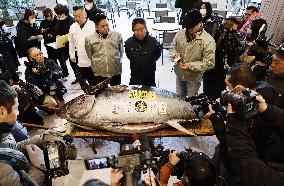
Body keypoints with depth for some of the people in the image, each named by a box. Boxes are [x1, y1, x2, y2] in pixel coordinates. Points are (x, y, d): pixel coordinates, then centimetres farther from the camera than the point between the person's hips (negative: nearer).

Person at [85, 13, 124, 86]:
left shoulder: (117, 35, -2)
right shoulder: (89, 39, -3)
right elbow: (89, 55, 11)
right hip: (99, 73, 0)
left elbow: (121, 51, 12)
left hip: (116, 72, 0)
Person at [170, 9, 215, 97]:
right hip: (179, 74, 4)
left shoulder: (208, 40, -20)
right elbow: (173, 47, 9)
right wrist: (174, 54, -15)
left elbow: (209, 63, -19)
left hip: (194, 78, -4)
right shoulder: (180, 33, -7)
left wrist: (190, 65, -26)